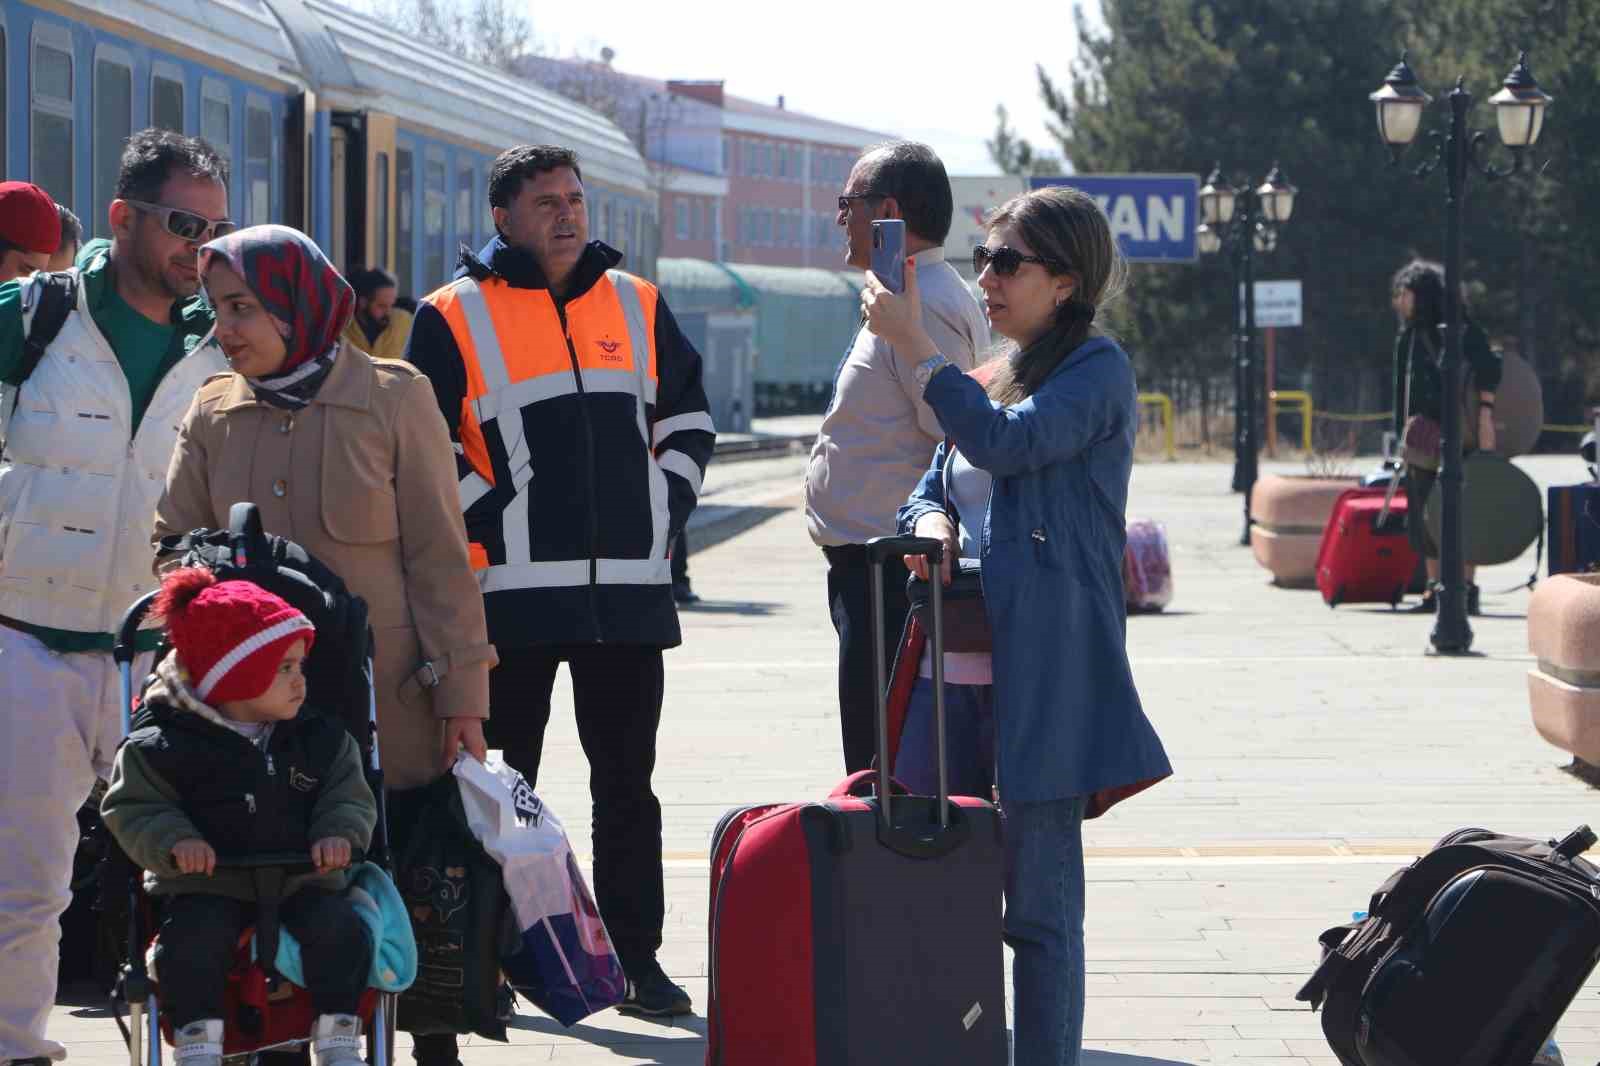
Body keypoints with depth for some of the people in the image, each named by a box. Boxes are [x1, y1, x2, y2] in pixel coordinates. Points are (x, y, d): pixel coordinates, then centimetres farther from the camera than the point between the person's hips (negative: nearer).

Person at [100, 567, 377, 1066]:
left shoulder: (320, 740, 7)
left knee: (340, 928, -23)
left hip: (302, 882, 2)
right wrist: (174, 841, -20)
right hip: (208, 887, -2)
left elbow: (349, 797, 10)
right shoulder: (164, 745, -3)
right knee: (193, 938, -30)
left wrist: (339, 834, -13)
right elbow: (133, 807, -1)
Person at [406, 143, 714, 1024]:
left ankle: (635, 955, 14)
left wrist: (663, 510, 7)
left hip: (629, 588, 3)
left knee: (627, 783, 8)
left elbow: (687, 413, 18)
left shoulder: (636, 306, 12)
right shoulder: (456, 318, -1)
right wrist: (488, 522, -11)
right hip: (512, 591, -3)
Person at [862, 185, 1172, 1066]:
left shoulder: (1096, 369, -6)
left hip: (1045, 663, -8)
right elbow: (932, 485, 23)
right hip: (964, 650, 8)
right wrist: (931, 524, -1)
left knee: (1038, 899, -6)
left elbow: (1006, 442, -22)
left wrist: (914, 346, -17)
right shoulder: (999, 374, 20)